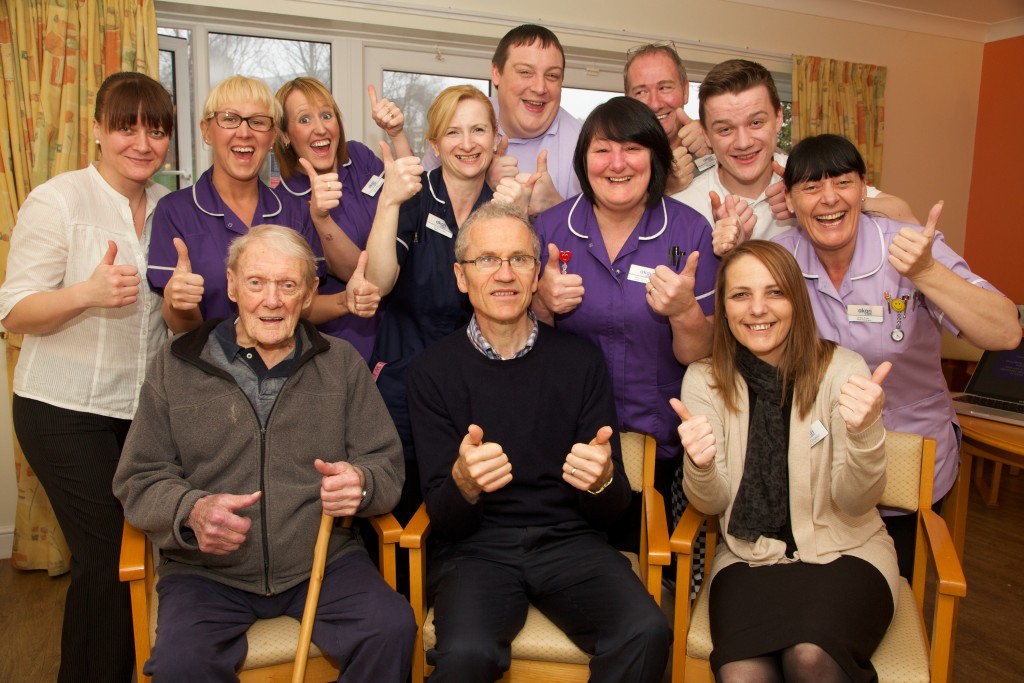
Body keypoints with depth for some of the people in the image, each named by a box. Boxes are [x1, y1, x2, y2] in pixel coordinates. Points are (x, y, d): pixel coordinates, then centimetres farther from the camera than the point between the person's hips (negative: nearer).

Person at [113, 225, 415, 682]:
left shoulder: (342, 364, 8)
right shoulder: (176, 364, 6)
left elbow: (387, 464, 7)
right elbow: (138, 479, 5)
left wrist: (361, 483, -18)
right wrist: (191, 511, -17)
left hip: (324, 559, 1)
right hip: (207, 571, 0)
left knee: (392, 630, -25)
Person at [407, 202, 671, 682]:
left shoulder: (581, 359, 1)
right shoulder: (433, 369, -1)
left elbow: (611, 511, 3)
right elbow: (442, 518, -3)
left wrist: (603, 479, -22)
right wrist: (464, 481, -26)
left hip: (568, 540, 2)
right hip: (474, 548, -1)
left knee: (648, 634, -25)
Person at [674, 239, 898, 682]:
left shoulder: (841, 369, -6)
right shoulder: (705, 380, -2)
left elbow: (856, 504, -9)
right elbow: (712, 504, -4)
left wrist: (864, 432, -30)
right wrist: (699, 466, -27)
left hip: (843, 553, 0)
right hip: (748, 559, 0)